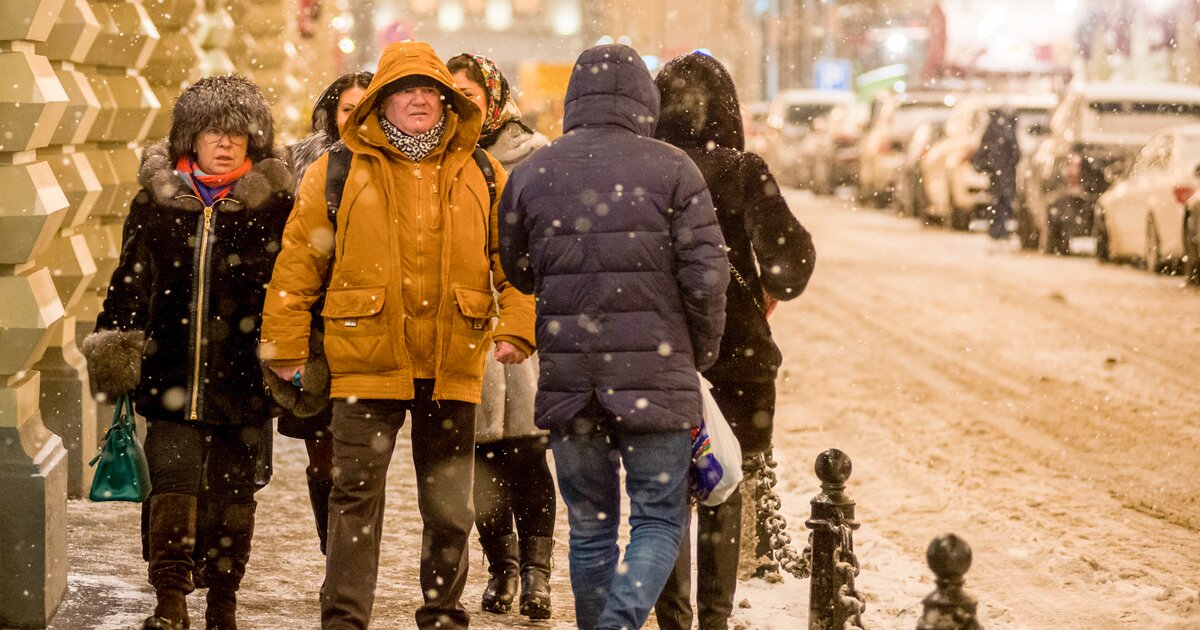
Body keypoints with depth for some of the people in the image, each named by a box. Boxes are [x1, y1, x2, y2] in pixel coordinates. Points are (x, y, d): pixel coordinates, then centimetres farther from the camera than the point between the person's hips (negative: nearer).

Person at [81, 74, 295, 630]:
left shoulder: (274, 204, 2)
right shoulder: (157, 198, 6)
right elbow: (129, 282, 11)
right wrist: (113, 348, 4)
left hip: (242, 377, -1)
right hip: (171, 373, 1)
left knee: (233, 493, 7)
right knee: (173, 482, -10)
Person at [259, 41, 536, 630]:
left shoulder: (482, 176, 9)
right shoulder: (339, 171, 3)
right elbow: (298, 260, 3)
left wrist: (517, 327, -3)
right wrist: (285, 347, -1)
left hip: (452, 367, 2)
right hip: (367, 363, -2)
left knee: (450, 508, 10)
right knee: (355, 499, -1)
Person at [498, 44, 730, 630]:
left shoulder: (531, 173, 5)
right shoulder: (671, 168, -4)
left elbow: (517, 273, 15)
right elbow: (706, 275, -7)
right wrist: (701, 353, 8)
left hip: (567, 377, 3)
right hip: (655, 373, -3)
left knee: (589, 527, 14)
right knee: (659, 519, 4)